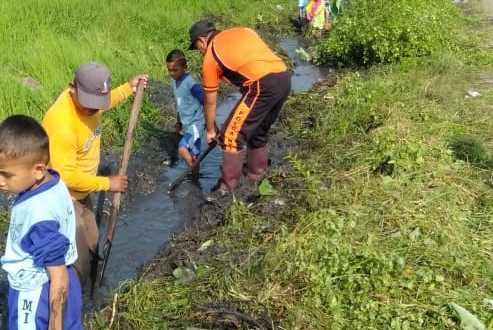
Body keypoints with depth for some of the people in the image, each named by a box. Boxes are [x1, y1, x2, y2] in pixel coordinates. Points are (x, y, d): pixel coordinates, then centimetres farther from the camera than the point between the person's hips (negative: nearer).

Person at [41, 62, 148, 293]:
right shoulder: (61, 124, -37)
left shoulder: (87, 98, -11)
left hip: (80, 191, 9)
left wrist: (128, 88, 9)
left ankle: (89, 294, 46)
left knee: (91, 246, 25)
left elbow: (104, 104, 17)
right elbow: (66, 176, -31)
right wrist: (107, 183, -23)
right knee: (78, 259, 0)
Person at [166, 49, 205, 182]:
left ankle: (195, 175, -5)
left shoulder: (190, 82, -20)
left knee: (182, 149, -22)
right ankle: (195, 176, 27)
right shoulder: (174, 81, 5)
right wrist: (178, 121, 26)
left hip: (196, 122, -8)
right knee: (192, 155, 14)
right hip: (186, 123, 8)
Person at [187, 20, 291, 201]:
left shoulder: (210, 57, 8)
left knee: (231, 135, 1)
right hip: (284, 78, 8)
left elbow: (210, 102, 16)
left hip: (263, 86, -8)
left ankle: (228, 189, 6)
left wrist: (210, 130, 28)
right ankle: (255, 179, 36)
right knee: (259, 133, 24)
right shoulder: (242, 30, 24)